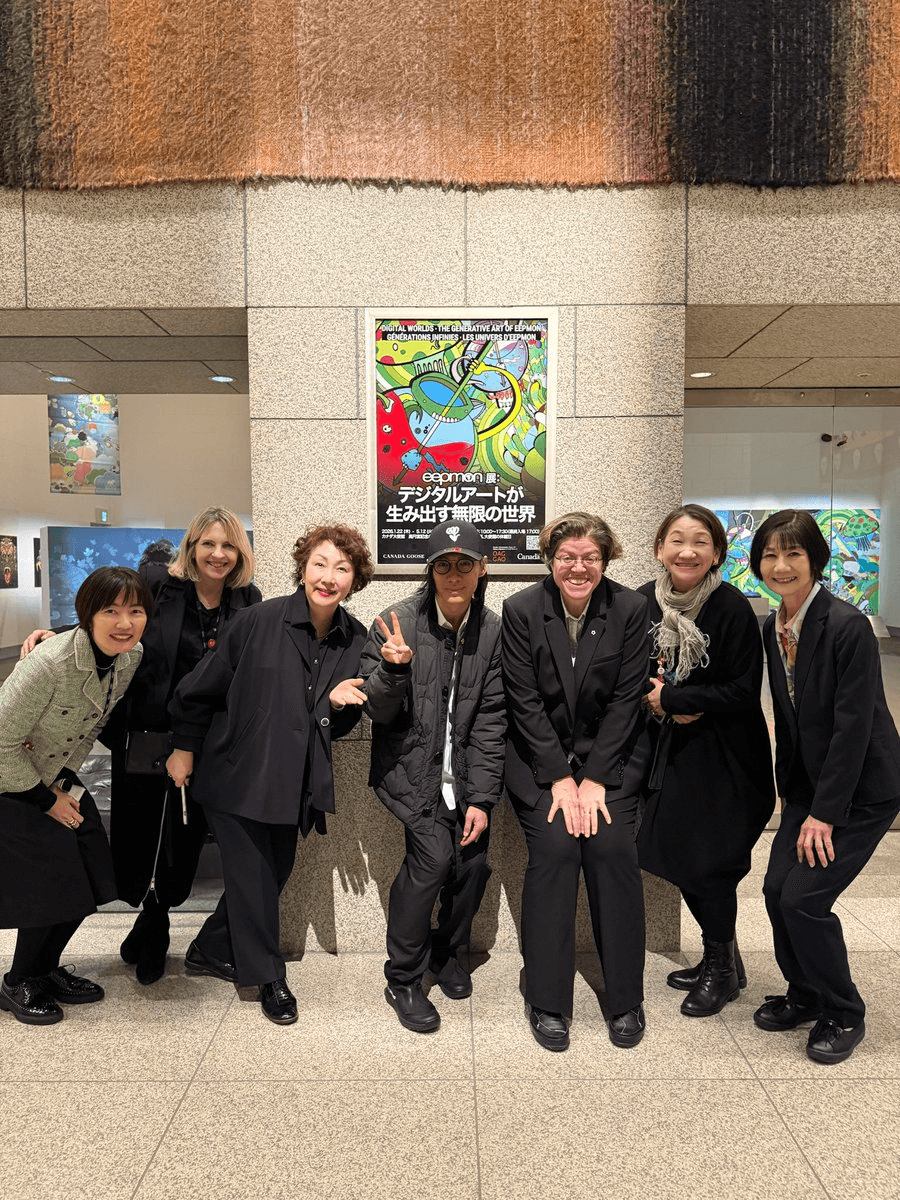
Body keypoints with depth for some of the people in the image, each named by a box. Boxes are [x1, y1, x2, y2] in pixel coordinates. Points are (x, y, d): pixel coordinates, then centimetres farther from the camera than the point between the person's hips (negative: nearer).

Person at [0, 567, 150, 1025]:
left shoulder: (131, 658, -12)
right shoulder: (51, 662, -33)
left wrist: (65, 783, -5)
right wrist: (47, 799, -15)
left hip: (60, 779, 7)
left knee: (90, 880, 7)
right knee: (49, 887, -6)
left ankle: (45, 969, 30)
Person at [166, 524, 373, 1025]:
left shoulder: (355, 640, -5)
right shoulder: (258, 621, -18)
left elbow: (341, 725, 5)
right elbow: (200, 687, -6)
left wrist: (338, 703, -18)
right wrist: (184, 748, 3)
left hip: (295, 781, 5)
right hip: (238, 773, -5)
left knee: (276, 872, 16)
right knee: (253, 875, 3)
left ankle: (211, 951, 40)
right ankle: (268, 977, 25)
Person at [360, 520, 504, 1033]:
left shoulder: (493, 631, -4)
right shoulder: (398, 622, -12)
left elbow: (490, 722, -3)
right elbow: (379, 710, -7)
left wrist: (481, 798, -7)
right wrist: (394, 669, -28)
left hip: (464, 767, 3)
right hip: (410, 764, -3)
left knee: (474, 859, -5)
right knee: (434, 851, -19)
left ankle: (449, 951, 28)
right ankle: (403, 981, 3)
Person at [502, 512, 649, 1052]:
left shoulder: (630, 608, -5)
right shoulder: (522, 610, -8)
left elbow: (627, 700, -6)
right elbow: (524, 702, -8)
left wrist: (594, 779, -11)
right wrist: (559, 778, -13)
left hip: (607, 755, 1)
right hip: (539, 759, -1)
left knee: (614, 849, -14)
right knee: (554, 848, -16)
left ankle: (626, 1001, 4)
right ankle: (547, 1002, 0)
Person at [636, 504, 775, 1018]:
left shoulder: (733, 608, -16)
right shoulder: (645, 602, -1)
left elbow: (743, 692, -17)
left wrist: (670, 698, -17)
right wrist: (655, 699, -11)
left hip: (725, 757, -5)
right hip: (672, 749, 5)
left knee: (707, 863, -1)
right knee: (677, 856, 11)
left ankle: (722, 968, 24)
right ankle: (720, 958, 34)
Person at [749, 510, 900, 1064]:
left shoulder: (848, 625, -21)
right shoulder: (774, 627, 2)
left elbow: (853, 724, -21)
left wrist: (825, 812, -18)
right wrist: (790, 790, 10)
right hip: (810, 783, 7)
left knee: (804, 897, -9)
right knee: (777, 889, 3)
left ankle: (843, 1015, 16)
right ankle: (806, 995, 28)